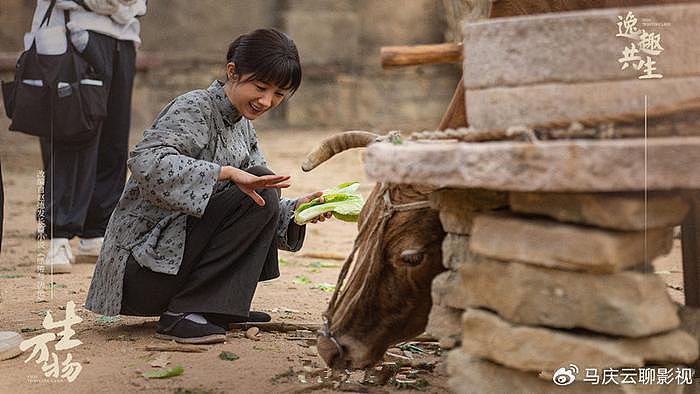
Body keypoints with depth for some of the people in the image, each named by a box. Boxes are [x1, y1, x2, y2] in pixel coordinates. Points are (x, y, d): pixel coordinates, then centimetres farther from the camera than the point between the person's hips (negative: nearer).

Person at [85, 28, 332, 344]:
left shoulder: (242, 126, 13)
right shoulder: (193, 109, -14)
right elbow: (146, 162, -31)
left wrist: (295, 209, -8)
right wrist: (226, 172, -36)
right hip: (143, 263, -9)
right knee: (259, 192, -21)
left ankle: (220, 306, 10)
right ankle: (182, 314, -20)